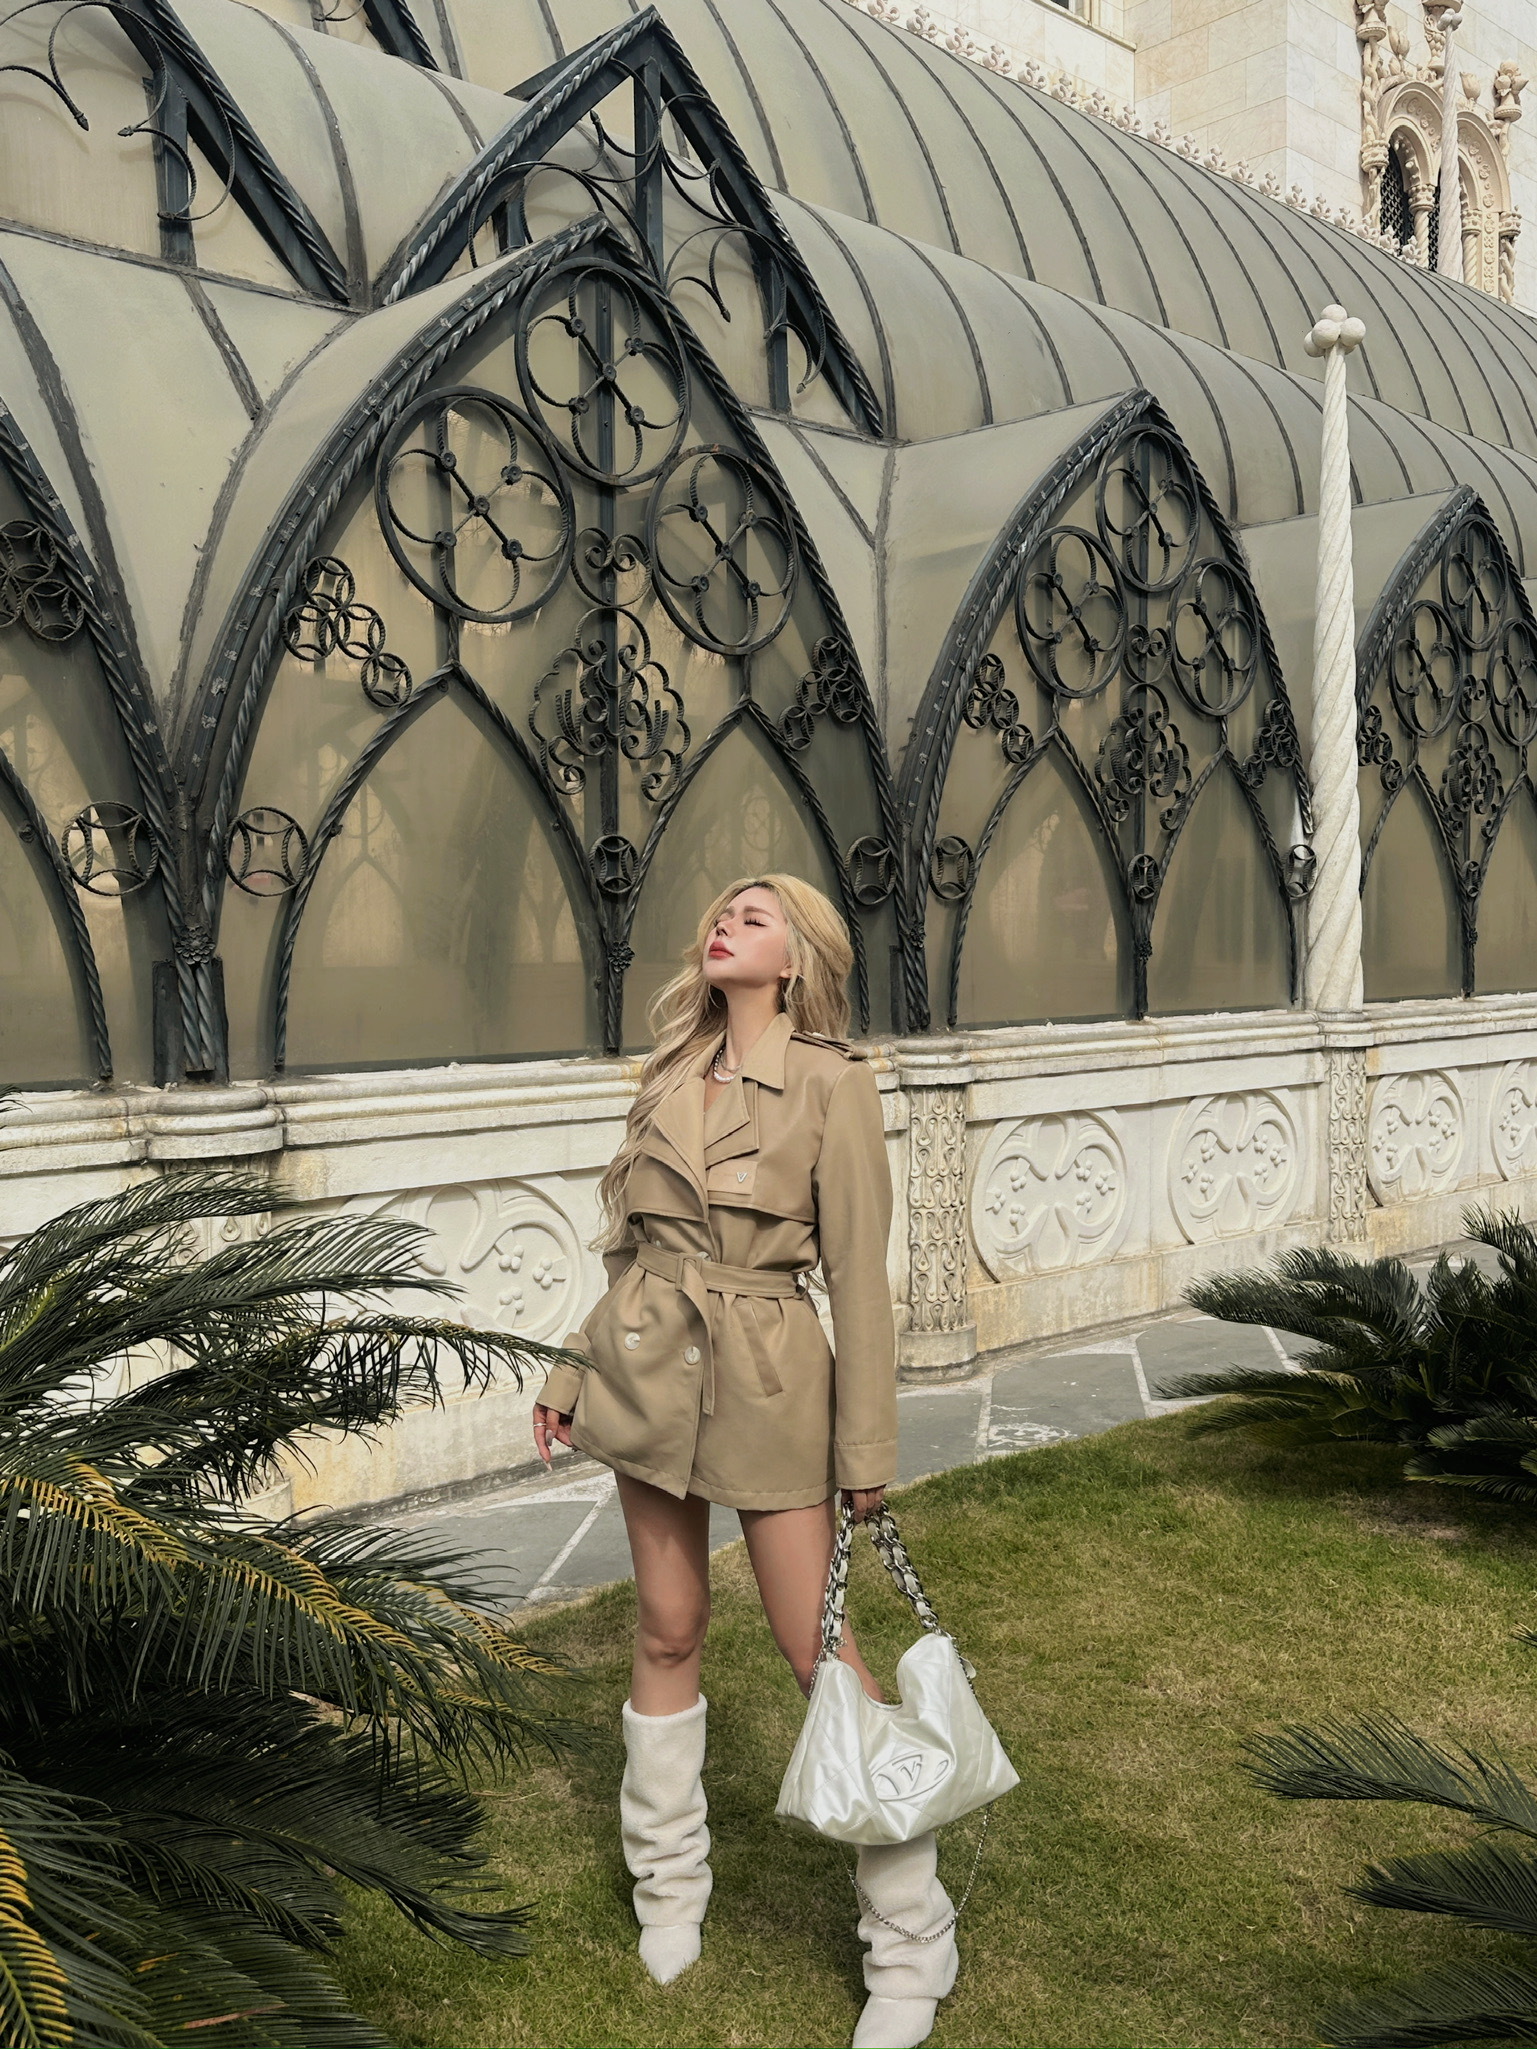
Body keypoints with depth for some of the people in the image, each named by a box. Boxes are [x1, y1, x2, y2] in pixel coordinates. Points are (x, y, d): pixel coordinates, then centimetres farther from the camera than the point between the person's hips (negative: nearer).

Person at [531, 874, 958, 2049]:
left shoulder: (832, 1084, -11)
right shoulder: (674, 1075, 6)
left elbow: (857, 1271, -11)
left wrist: (868, 1450, -9)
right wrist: (574, 1376, 15)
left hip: (766, 1381, -5)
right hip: (648, 1370, 5)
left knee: (817, 1646, 1)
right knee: (668, 1628, 15)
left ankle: (912, 1944, 18)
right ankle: (671, 1881, 35)